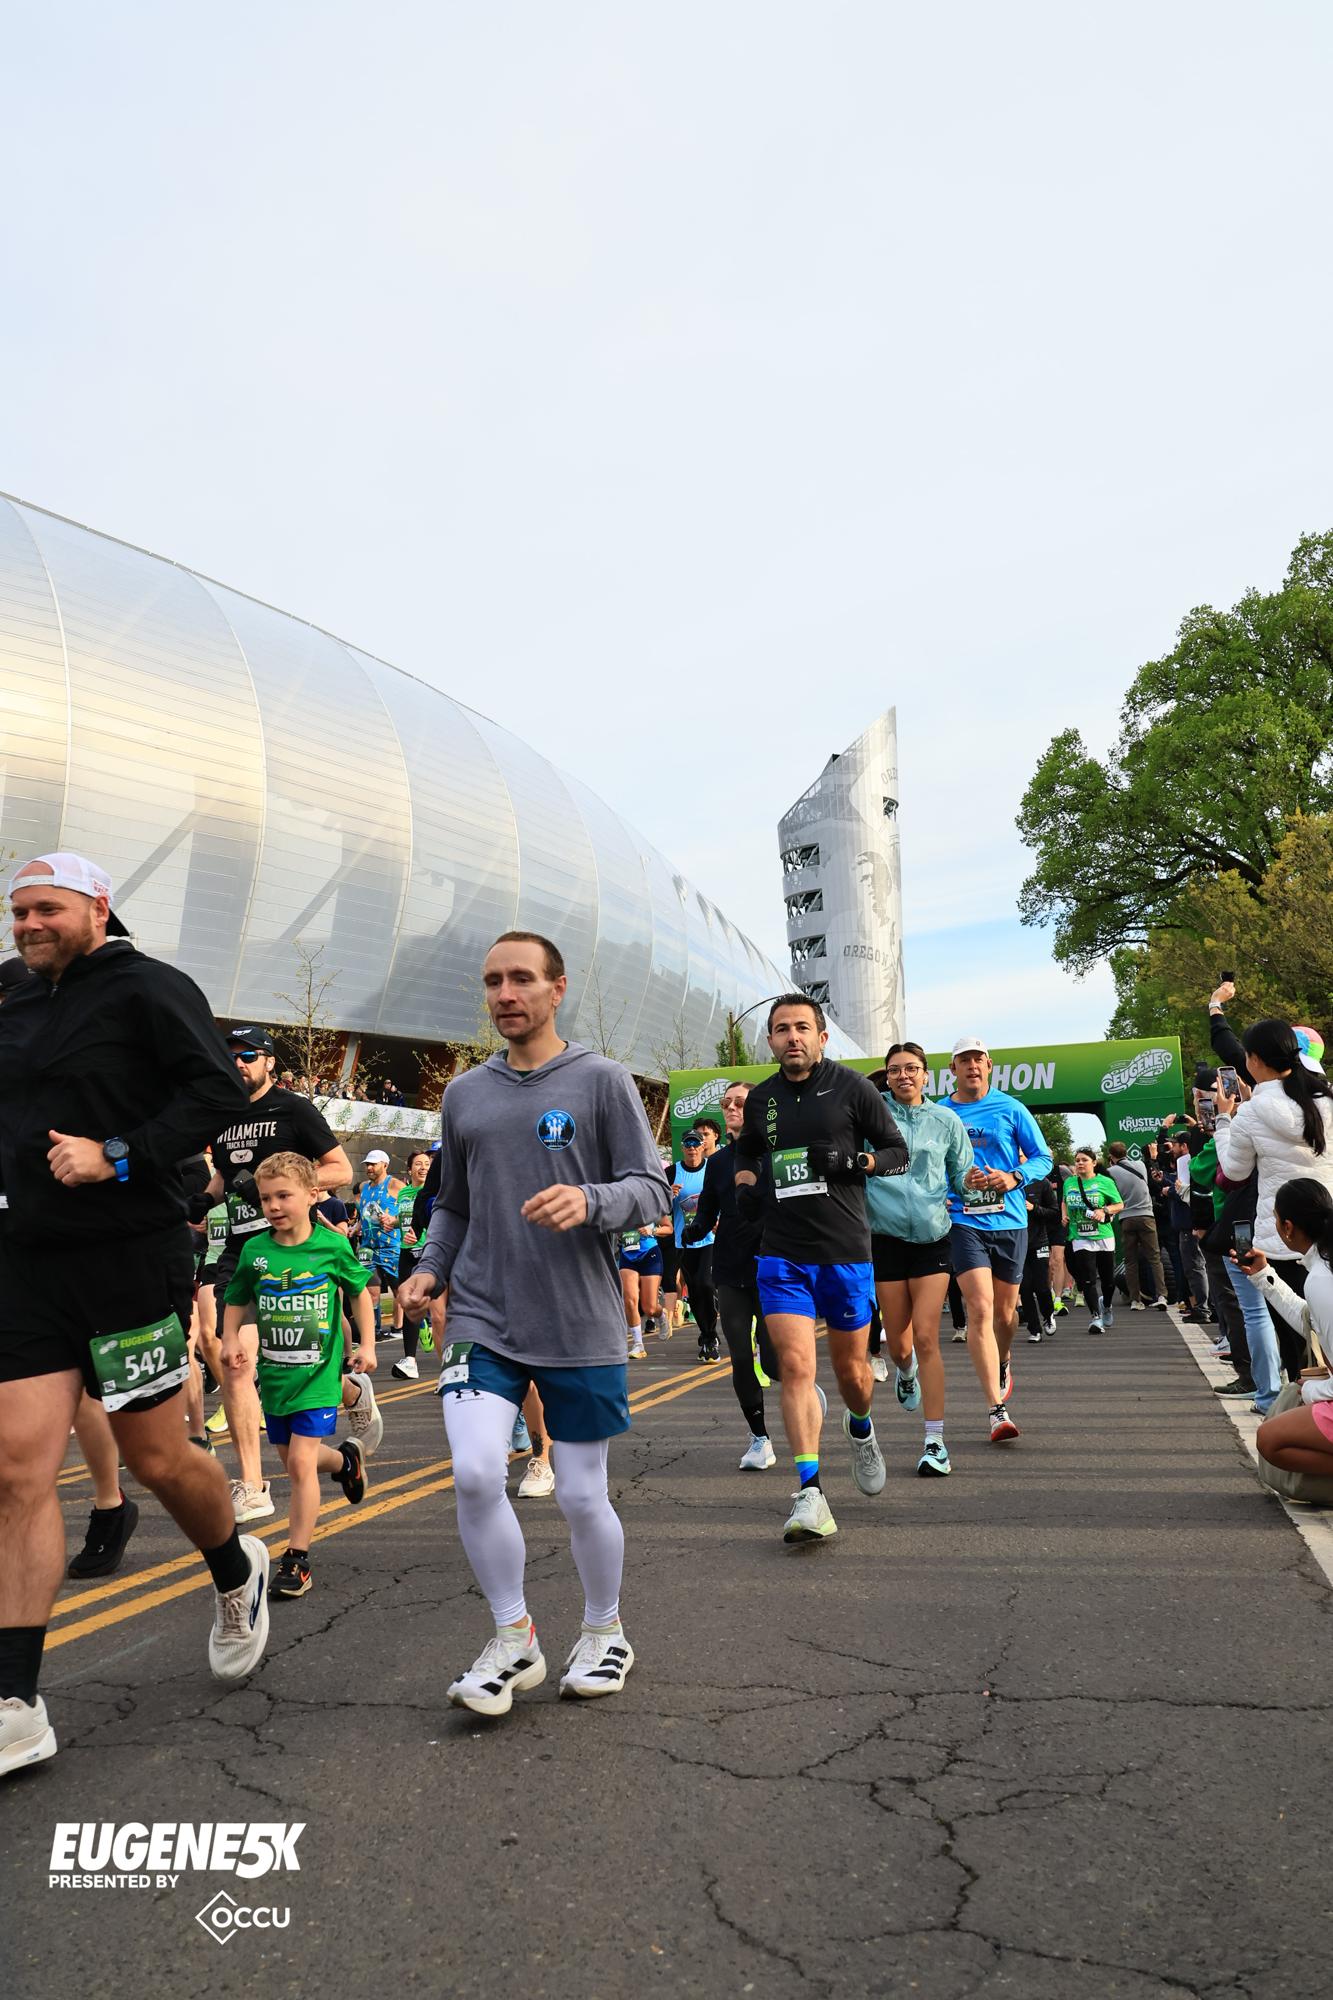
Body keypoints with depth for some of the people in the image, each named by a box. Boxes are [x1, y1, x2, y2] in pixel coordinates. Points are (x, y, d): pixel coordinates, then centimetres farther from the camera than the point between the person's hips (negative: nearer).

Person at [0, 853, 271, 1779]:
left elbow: (219, 1090, -16)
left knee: (156, 1458, 6)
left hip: (131, 1258, -6)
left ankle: (238, 1573, 37)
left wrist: (119, 1156, -23)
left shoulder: (148, 988, -8)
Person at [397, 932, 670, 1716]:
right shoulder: (465, 1093, 10)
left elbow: (652, 1191, -6)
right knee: (475, 1474, -12)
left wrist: (590, 1201, -25)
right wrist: (430, 1268, 4)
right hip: (483, 1321, 3)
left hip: (582, 1327, -2)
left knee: (582, 1495, 6)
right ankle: (514, 1639, 12)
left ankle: (605, 1630, 34)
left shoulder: (602, 1080, -2)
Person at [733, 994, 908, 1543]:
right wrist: (746, 1184, 7)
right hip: (782, 1254, 2)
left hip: (845, 1251, -1)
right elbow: (746, 1149, 27)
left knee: (851, 1369, 11)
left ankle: (861, 1431, 45)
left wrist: (854, 1160, -16)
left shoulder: (852, 1088, -2)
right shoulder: (761, 1098, 8)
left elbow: (898, 1152, 3)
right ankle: (810, 1495, -7)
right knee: (795, 1367, -11)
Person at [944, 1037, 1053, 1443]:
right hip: (963, 1221, -1)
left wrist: (1015, 1177, -13)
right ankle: (996, 1409, -12)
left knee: (1005, 1310, 13)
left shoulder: (1011, 1109, 4)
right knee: (980, 1309, -15)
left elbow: (1042, 1157, 6)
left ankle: (1004, 1362, 47)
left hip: (1009, 1220, 2)